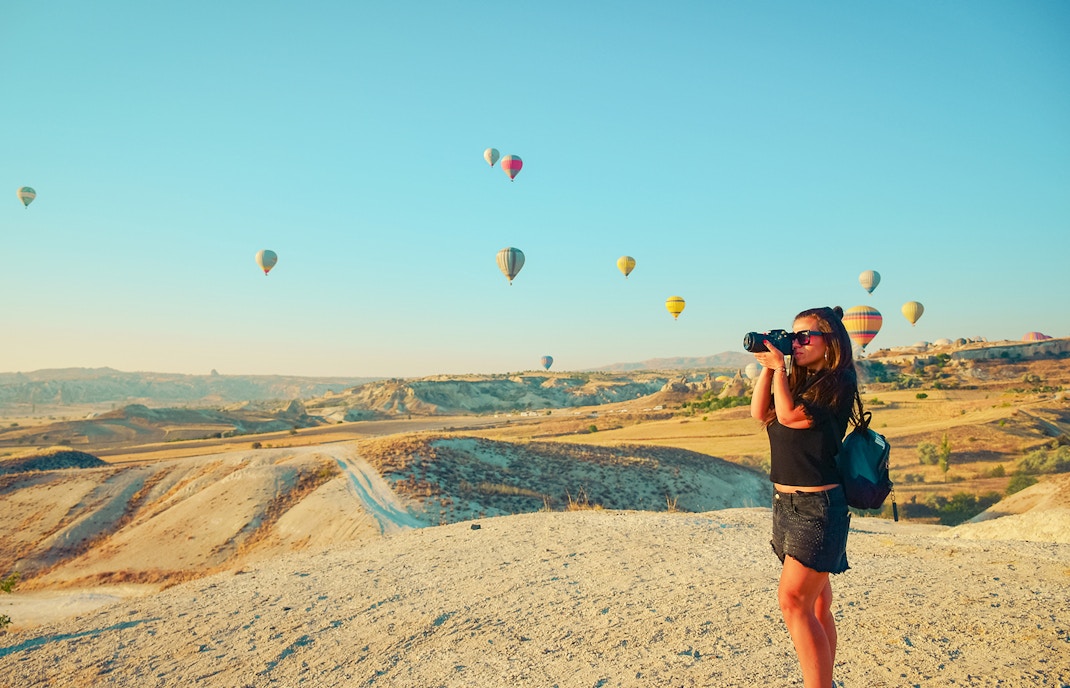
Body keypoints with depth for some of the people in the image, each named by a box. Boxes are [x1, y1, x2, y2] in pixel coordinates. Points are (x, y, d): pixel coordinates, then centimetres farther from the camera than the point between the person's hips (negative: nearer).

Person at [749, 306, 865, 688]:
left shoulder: (838, 382, -11)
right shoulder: (799, 381, 13)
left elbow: (789, 415, -19)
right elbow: (759, 412, 4)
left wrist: (779, 368, -11)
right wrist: (768, 367, 1)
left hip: (818, 504, -8)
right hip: (785, 500, 8)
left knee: (794, 600, -13)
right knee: (816, 603, 15)